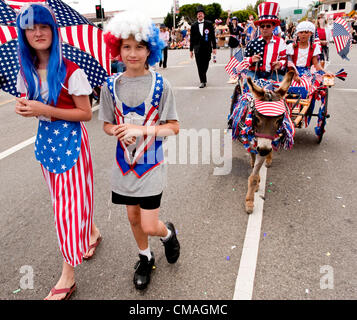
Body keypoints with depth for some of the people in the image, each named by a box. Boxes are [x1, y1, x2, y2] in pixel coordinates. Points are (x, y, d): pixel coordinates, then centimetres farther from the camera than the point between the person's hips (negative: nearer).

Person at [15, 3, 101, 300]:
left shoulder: (71, 72, -14)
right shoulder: (26, 71, 4)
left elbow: (86, 113, -13)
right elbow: (28, 101, 17)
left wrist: (46, 110, -21)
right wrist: (25, 107, -8)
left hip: (70, 139, -6)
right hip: (45, 139, 7)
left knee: (69, 203, -3)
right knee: (62, 198, 18)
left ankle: (67, 278, 11)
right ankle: (92, 231, 45)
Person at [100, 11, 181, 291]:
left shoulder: (161, 85, -10)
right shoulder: (111, 85, -2)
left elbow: (174, 127, -9)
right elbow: (107, 124, 6)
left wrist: (141, 129, -22)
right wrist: (117, 131, -17)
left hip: (151, 163, -3)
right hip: (125, 162, 4)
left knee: (149, 226, -2)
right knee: (133, 217, 17)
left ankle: (168, 233, 36)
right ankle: (145, 258, 45)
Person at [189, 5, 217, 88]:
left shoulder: (209, 24, 5)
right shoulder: (193, 25, 7)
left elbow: (212, 36, 5)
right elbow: (192, 38, 8)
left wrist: (214, 47, 0)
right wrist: (191, 50, 5)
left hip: (207, 48, 0)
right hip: (198, 49, 0)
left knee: (205, 65, 6)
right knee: (200, 66, -5)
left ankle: (203, 78, 29)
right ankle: (203, 81, 1)